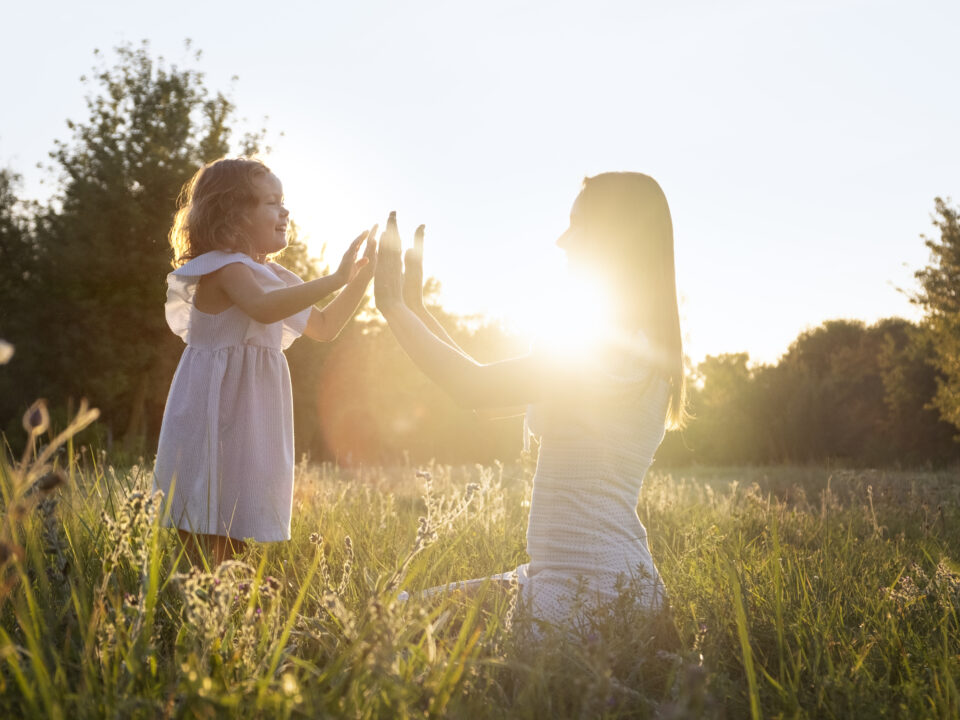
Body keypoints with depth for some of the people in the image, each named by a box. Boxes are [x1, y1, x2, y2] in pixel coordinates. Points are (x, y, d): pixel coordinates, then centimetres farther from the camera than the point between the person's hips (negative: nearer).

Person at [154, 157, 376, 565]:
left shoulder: (266, 274, 19)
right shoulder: (224, 267, -11)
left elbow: (325, 328, 23)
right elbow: (263, 309, -33)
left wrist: (362, 278, 13)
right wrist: (334, 280, -33)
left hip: (249, 420, 9)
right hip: (215, 415, -9)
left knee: (236, 535, 9)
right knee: (210, 541, -10)